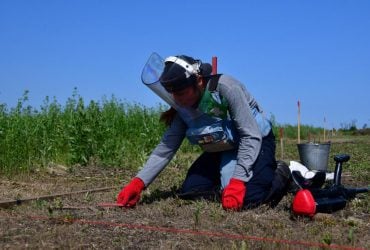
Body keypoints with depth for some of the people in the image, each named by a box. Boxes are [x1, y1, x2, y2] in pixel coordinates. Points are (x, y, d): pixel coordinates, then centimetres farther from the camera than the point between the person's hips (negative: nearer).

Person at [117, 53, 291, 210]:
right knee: (189, 192, -4)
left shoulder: (225, 88, -32)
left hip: (255, 143, -6)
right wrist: (138, 182, -25)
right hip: (221, 150, 6)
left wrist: (238, 181, -38)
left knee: (245, 199, -25)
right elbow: (166, 146, -12)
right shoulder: (183, 106, -12)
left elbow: (251, 136, -30)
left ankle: (279, 176, 3)